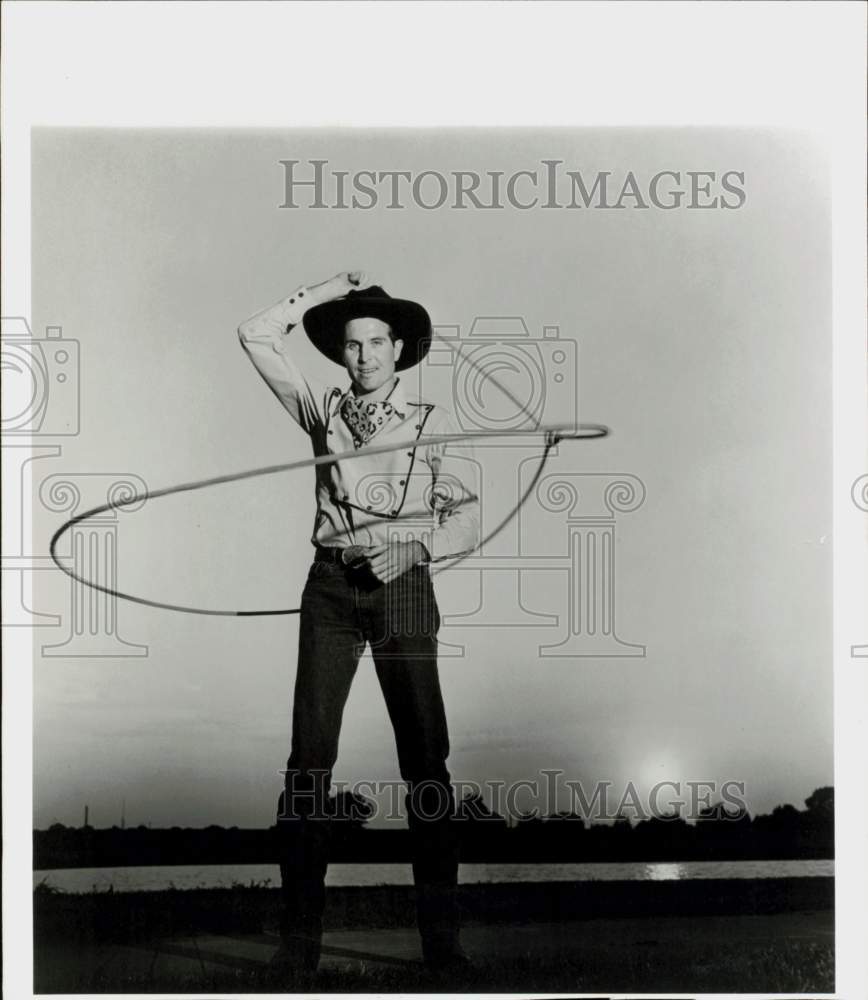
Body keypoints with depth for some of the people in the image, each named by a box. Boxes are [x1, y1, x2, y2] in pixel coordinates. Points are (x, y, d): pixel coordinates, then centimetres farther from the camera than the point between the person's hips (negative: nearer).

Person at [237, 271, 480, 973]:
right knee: (309, 754, -5)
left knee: (425, 755, -4)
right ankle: (300, 934, 1)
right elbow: (258, 335, 9)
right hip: (331, 586, 1)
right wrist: (330, 289, 9)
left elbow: (468, 521, 4)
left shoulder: (433, 422, 7)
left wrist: (413, 547, -13)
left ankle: (441, 933, 3)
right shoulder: (323, 410, 12)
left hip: (403, 587, -1)